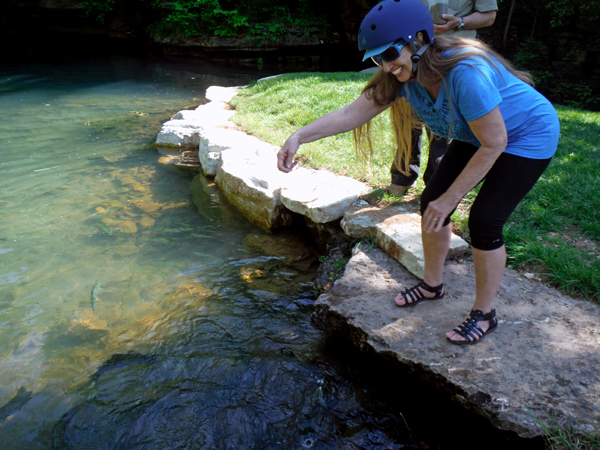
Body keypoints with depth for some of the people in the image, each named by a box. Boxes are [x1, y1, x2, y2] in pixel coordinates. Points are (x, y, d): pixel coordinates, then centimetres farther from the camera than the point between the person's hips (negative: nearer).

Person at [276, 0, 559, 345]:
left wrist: (449, 199, -26)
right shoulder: (403, 75, -16)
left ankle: (484, 314, 7)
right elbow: (352, 113, -19)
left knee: (484, 221, -15)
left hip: (528, 137, -7)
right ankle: (433, 285, 22)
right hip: (475, 136, 7)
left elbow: (493, 144, -31)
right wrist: (299, 137, -30)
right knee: (431, 202, 1)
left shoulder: (466, 73, -38)